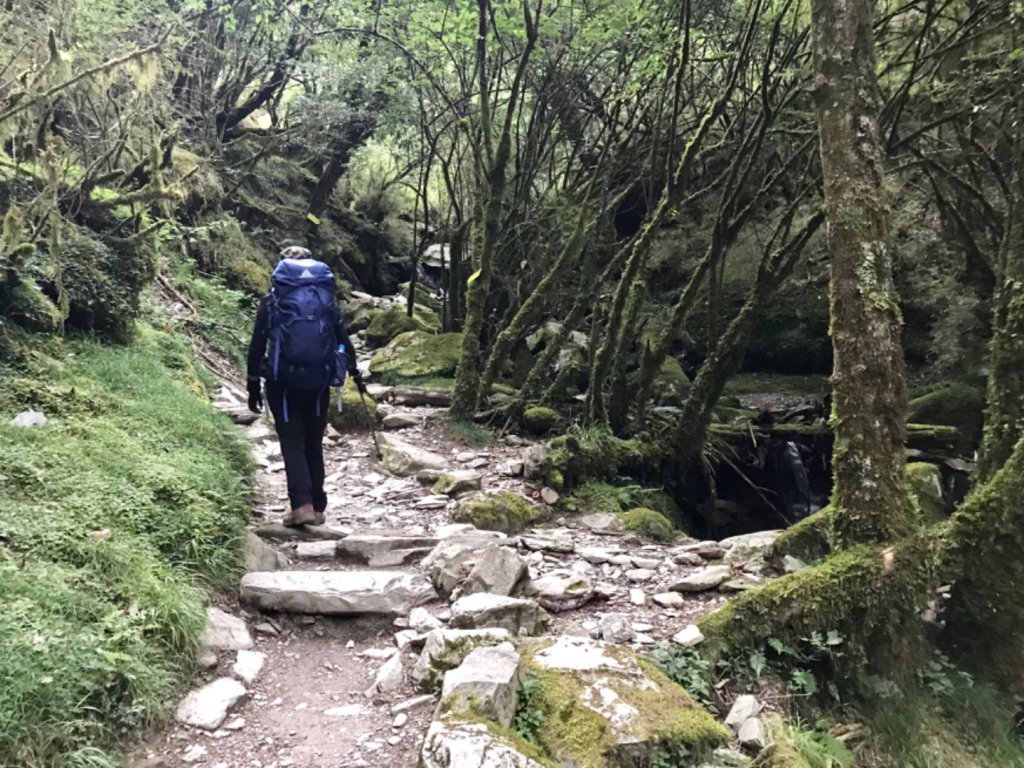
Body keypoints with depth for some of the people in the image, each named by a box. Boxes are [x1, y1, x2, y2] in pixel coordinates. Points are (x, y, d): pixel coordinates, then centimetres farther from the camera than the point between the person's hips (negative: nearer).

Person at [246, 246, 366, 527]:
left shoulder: (271, 301, 2)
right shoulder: (326, 299, 7)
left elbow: (257, 346, -1)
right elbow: (344, 339, 10)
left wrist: (253, 384, 4)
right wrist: (355, 373, 21)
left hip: (283, 382, -2)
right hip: (318, 383, 2)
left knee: (293, 444, 2)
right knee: (314, 445, 12)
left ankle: (302, 505, -12)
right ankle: (317, 507, 15)